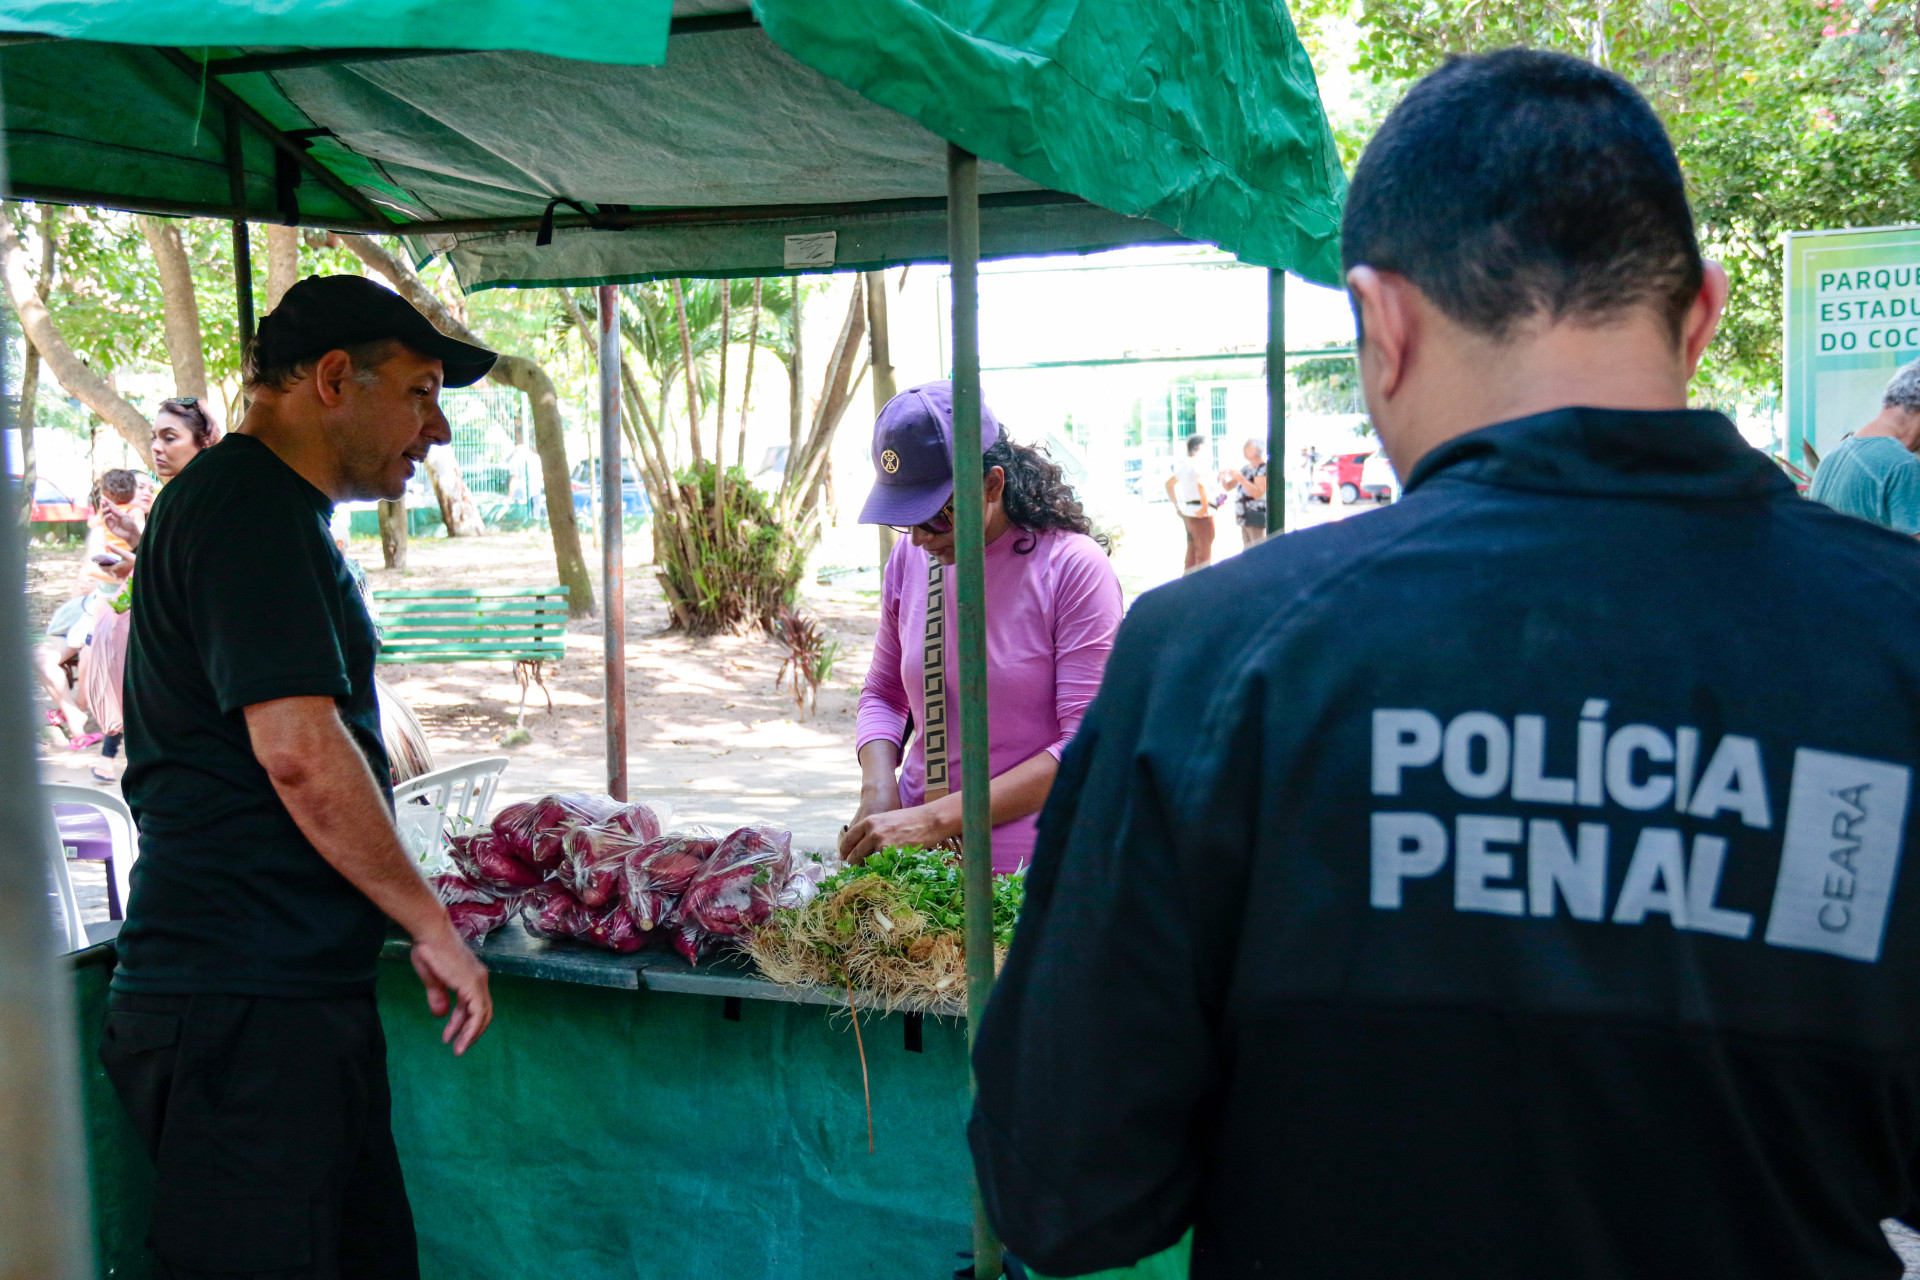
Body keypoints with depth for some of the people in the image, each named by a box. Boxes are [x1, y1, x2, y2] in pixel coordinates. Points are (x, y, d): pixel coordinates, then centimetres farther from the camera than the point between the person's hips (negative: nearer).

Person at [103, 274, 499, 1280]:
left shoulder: (265, 507, 20)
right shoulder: (250, 507, -14)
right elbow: (300, 750, -22)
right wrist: (430, 923, -13)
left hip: (300, 992, 10)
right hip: (243, 1008, -10)